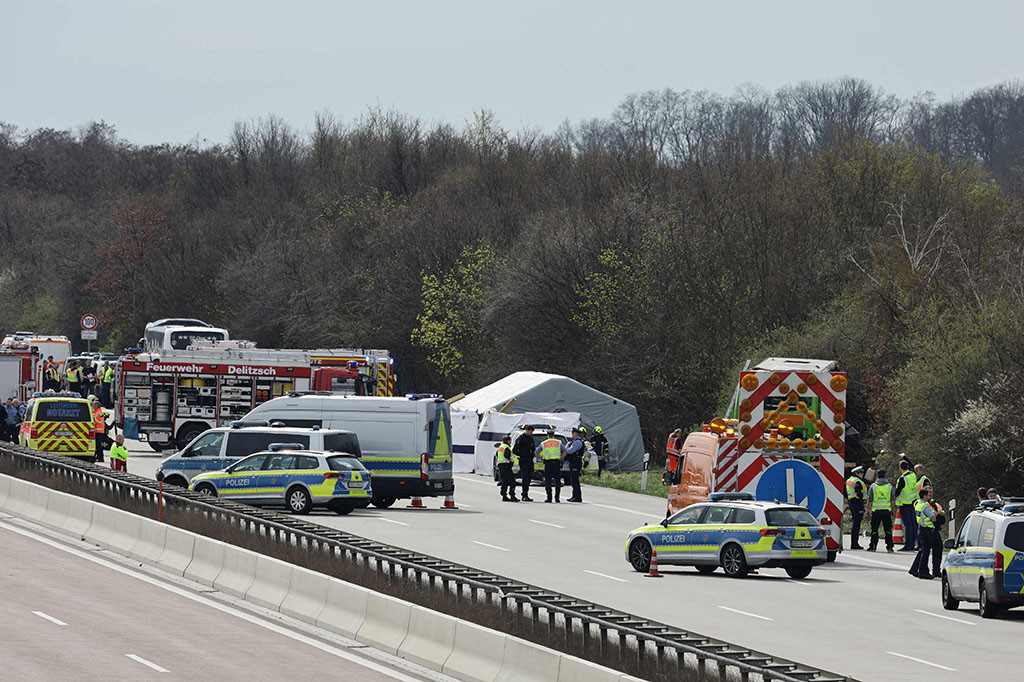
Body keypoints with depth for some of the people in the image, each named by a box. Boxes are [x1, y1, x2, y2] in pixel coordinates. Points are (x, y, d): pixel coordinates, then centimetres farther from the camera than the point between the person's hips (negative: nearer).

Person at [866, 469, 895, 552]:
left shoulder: (873, 486, 0)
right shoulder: (889, 486, 3)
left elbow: (869, 500, 2)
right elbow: (892, 500, 6)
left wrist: (868, 509, 13)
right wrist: (892, 510, 15)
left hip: (876, 511, -1)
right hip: (887, 510, 1)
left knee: (874, 530, 5)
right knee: (888, 529, 4)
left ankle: (873, 546, 2)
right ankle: (889, 546, -1)